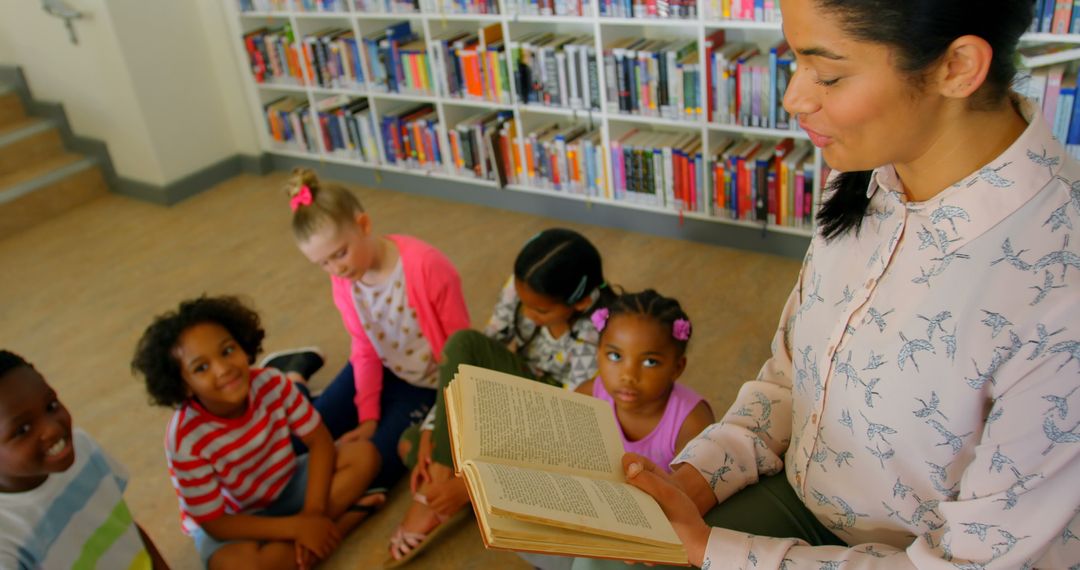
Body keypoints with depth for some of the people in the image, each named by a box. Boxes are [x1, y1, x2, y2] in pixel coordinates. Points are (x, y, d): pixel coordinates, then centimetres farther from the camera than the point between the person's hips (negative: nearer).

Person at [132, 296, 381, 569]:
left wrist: (312, 512, -26)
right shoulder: (186, 440, -29)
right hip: (231, 522, -3)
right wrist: (297, 527, -28)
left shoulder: (271, 384, -21)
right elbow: (214, 523, -23)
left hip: (287, 486, 4)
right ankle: (344, 518, -19)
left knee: (363, 453, -15)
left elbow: (320, 441, -14)